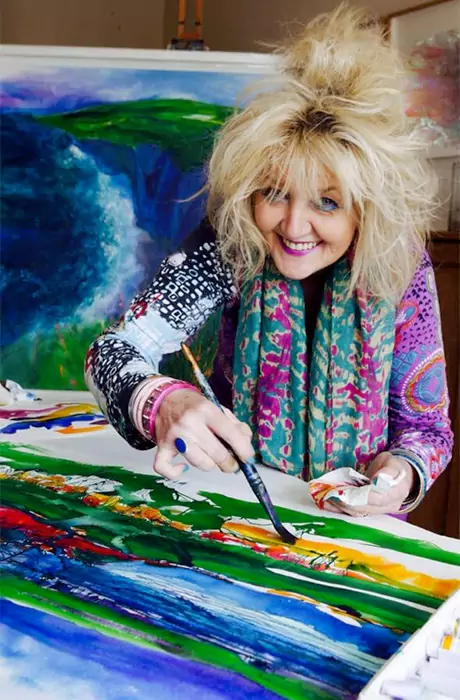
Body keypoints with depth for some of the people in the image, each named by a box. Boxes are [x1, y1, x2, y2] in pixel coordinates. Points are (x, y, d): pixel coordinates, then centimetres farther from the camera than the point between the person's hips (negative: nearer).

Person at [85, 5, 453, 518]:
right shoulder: (228, 246, -13)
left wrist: (402, 474, -25)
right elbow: (115, 352, -19)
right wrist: (163, 404, -41)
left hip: (351, 522, 1)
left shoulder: (400, 272, -12)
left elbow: (426, 424, -3)